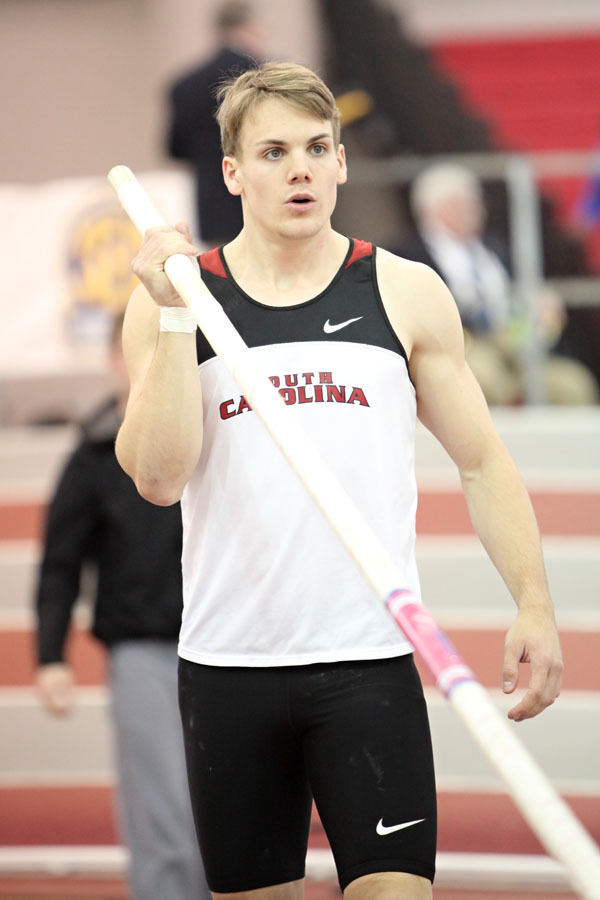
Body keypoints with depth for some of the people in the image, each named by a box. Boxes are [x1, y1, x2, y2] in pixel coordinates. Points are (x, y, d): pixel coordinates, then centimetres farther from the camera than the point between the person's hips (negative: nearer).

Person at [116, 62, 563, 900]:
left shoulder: (407, 294, 5)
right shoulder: (169, 299, 4)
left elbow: (483, 460, 9)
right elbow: (158, 477, -6)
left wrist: (533, 604, -3)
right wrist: (174, 316, -12)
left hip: (370, 664, -1)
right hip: (227, 667, 1)